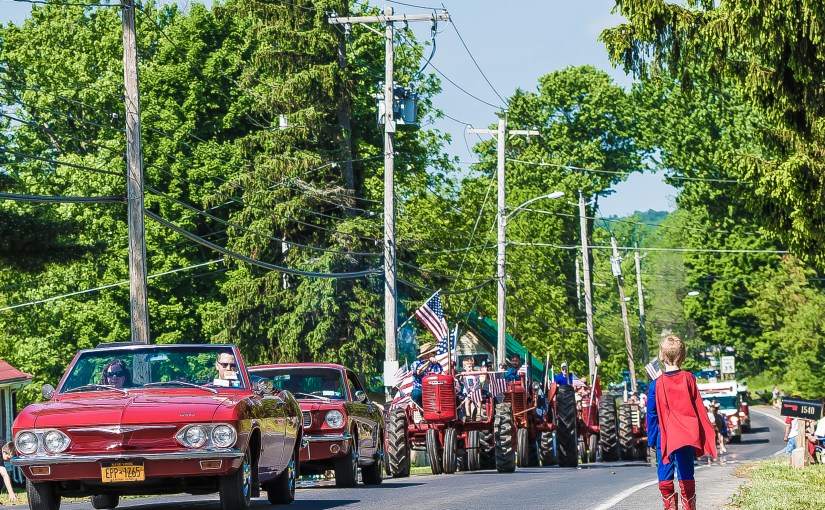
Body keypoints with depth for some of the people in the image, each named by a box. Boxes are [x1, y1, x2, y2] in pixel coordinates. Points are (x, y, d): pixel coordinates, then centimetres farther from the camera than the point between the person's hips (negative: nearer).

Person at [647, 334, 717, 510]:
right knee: (686, 476, 5)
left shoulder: (656, 384, -6)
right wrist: (704, 435, 12)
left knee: (665, 477, 5)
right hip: (687, 436, 2)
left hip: (664, 436, -2)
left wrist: (651, 439, 8)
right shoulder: (689, 379, -2)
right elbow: (699, 408, 3)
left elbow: (652, 414, -1)